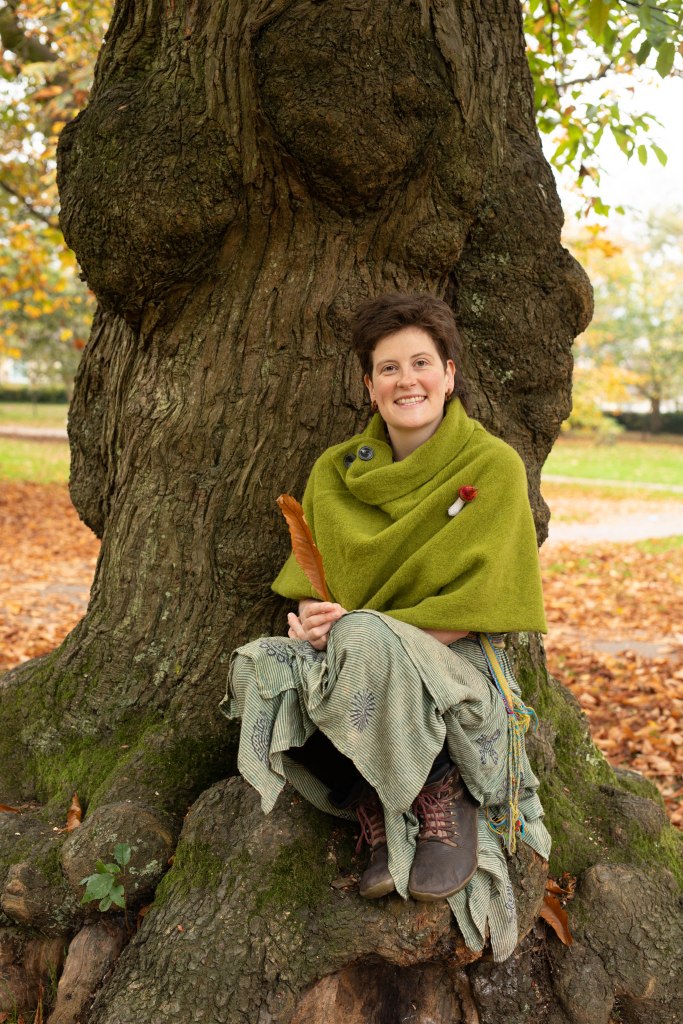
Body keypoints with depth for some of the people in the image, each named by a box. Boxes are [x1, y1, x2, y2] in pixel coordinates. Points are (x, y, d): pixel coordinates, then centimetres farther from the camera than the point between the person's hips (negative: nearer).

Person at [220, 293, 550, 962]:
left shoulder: (493, 467, -5)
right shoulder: (335, 473, 8)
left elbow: (481, 605, -10)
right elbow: (306, 586, 10)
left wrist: (360, 624, -20)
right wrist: (310, 619, -16)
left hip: (457, 670, -4)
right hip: (347, 662, 4)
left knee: (366, 645, -37)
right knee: (262, 668, -28)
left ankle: (443, 804, -13)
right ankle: (377, 819, -15)